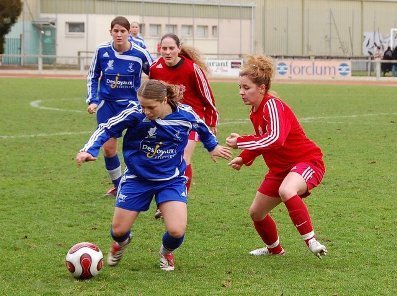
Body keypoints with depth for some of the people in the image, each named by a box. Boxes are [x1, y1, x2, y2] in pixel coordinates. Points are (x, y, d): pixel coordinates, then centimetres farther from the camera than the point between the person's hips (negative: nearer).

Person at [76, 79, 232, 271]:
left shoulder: (185, 115, -16)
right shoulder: (135, 114, -22)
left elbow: (201, 128, 7)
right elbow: (107, 129, -13)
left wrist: (213, 147, 22)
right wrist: (88, 151, -27)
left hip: (171, 180, 0)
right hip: (137, 178, 0)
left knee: (176, 231, -18)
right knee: (118, 231, 4)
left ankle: (167, 252, 22)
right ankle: (121, 242, 46)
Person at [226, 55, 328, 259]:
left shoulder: (272, 105, -23)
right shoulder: (256, 111, 4)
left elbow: (275, 139, -39)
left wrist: (240, 142, -33)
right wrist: (244, 158, 7)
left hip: (307, 161, -10)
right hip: (280, 168, 10)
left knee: (286, 191, -41)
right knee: (256, 212, 14)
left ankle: (311, 240, -30)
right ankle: (274, 248, 42)